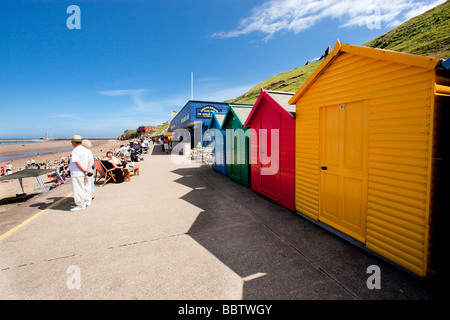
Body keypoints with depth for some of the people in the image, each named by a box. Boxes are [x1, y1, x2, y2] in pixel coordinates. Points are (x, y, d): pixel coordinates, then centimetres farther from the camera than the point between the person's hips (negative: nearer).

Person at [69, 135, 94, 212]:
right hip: (86, 174, 7)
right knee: (86, 188, 15)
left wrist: (84, 171, -15)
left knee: (78, 189, 0)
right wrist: (87, 170, -11)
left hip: (77, 174, -7)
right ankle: (87, 202, 24)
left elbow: (77, 163, -20)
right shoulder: (87, 150, 9)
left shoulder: (75, 151, -11)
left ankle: (80, 205, 3)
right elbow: (91, 160, -2)